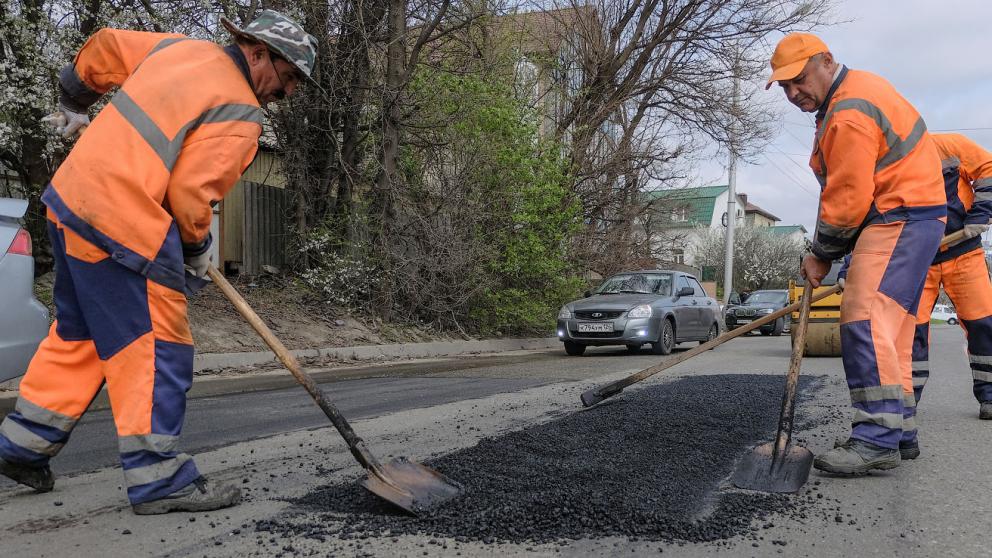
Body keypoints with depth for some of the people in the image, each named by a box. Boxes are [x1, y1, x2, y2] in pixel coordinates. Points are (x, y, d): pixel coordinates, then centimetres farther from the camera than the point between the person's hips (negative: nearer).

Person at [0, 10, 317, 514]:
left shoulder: (180, 47, 13)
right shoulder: (240, 115, -12)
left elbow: (105, 45, 24)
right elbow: (191, 194, -15)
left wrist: (75, 104, 39)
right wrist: (197, 250, 3)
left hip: (70, 196, 10)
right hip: (124, 225, -9)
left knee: (79, 332, 21)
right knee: (155, 348, -3)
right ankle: (158, 478, 2)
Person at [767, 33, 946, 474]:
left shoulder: (849, 113, -18)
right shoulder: (857, 88, 18)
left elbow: (848, 197, -20)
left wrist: (821, 254, -8)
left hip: (900, 218, -11)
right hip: (901, 218, 11)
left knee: (865, 319, -20)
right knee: (889, 327, 11)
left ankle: (877, 438, -23)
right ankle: (898, 432, 17)